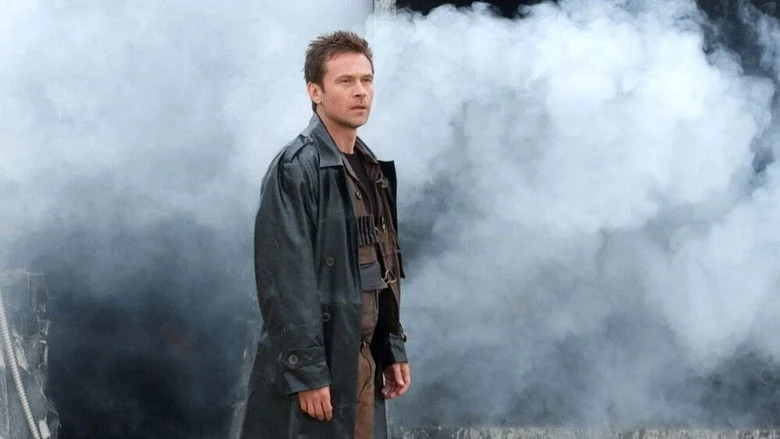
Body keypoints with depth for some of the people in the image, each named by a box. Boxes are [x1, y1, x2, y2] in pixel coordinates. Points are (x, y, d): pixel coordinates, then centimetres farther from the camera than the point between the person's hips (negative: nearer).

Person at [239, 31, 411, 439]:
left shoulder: (371, 169, 13)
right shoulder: (295, 168, -13)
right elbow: (286, 280, -17)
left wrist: (392, 349, 13)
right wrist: (307, 371, -20)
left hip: (363, 360, 8)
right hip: (315, 364, -8)